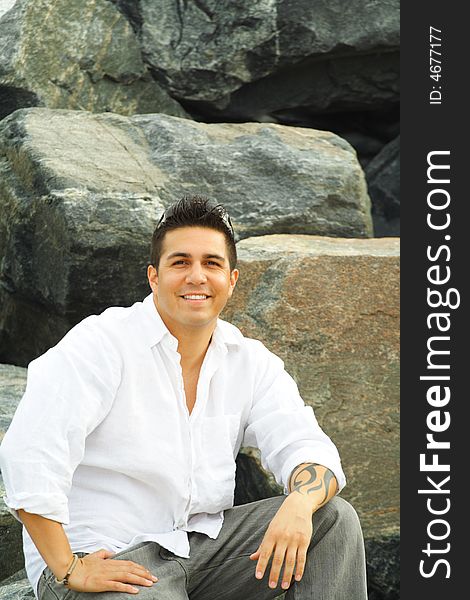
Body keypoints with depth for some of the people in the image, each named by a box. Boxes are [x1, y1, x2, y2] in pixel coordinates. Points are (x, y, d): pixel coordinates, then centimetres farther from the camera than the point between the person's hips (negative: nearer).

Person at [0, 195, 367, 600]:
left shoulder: (250, 362, 5)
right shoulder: (101, 344, -14)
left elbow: (308, 449, -3)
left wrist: (299, 505, -27)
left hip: (202, 545, 6)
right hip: (104, 561, -6)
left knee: (334, 517, -8)